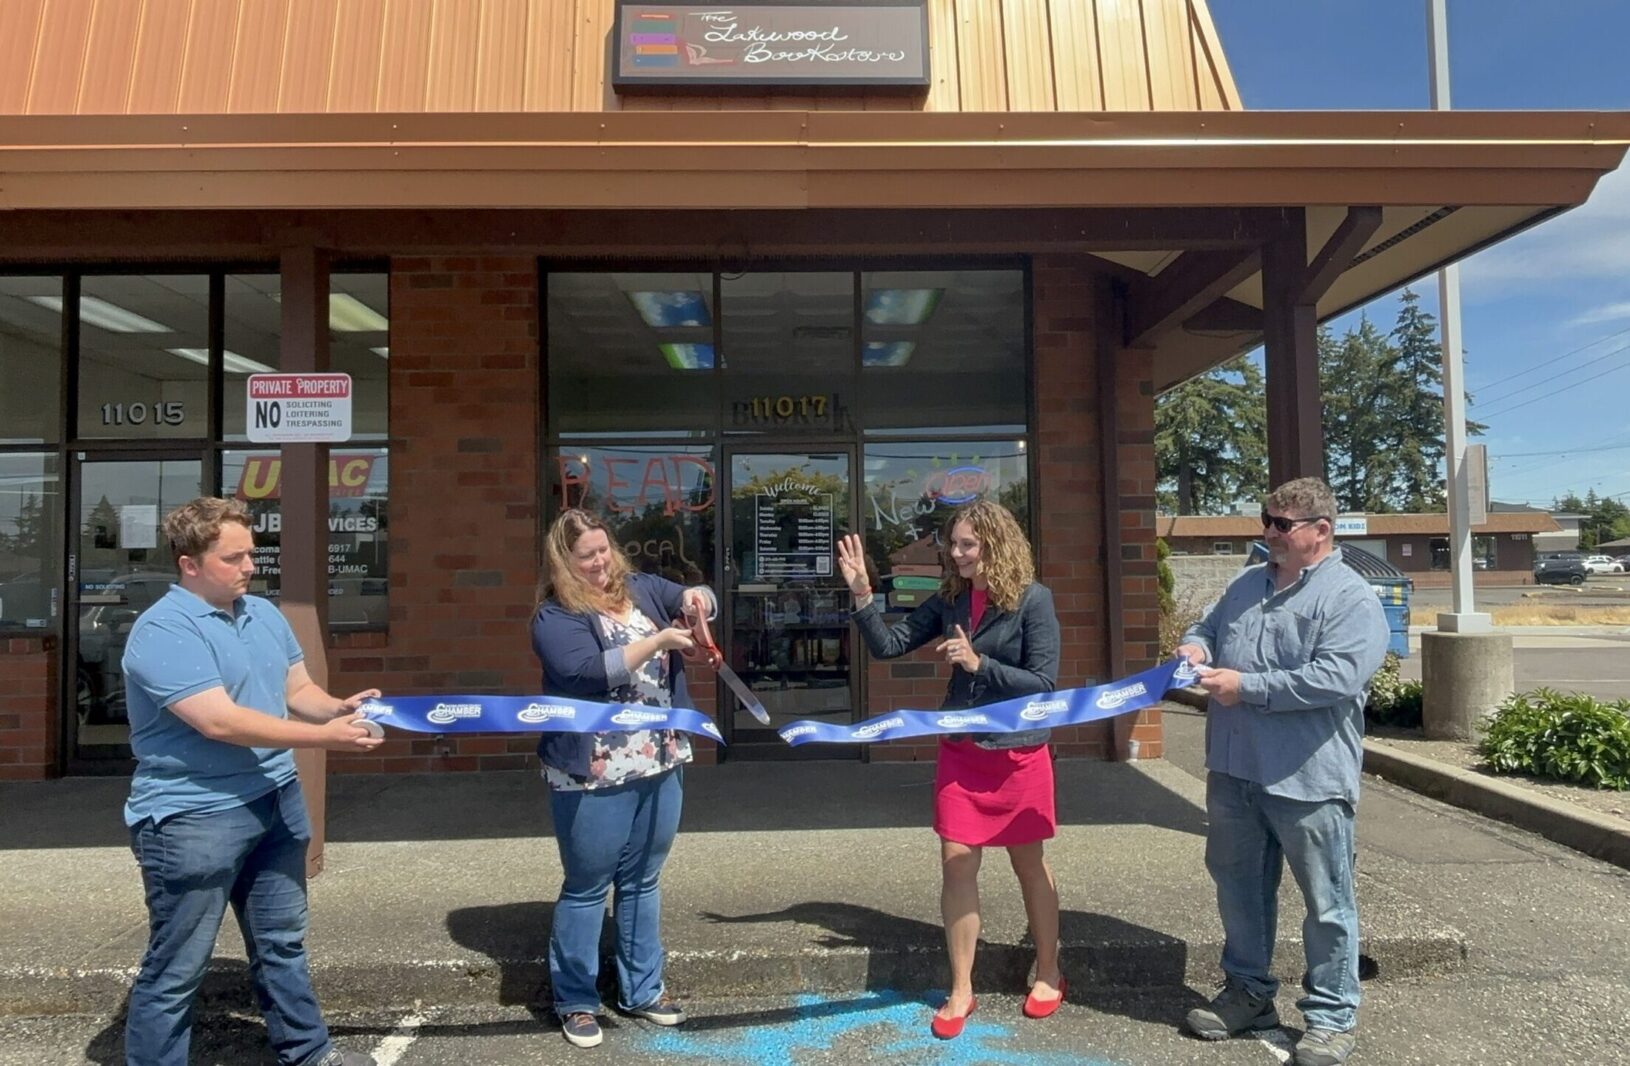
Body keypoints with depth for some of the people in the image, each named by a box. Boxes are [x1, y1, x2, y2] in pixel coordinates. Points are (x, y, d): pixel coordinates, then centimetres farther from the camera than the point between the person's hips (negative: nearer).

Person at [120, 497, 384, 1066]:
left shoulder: (264, 614, 7)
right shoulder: (163, 631, -19)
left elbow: (298, 690, 11)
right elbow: (220, 721, -26)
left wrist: (338, 707, -11)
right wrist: (323, 737, -26)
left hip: (275, 802, 8)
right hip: (192, 818, -8)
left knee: (282, 942, 22)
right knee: (174, 970, 6)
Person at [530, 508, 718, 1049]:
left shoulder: (641, 587, 7)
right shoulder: (555, 616, -11)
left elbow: (702, 602, 17)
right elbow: (586, 672, -25)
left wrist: (695, 598, -7)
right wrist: (657, 640, -23)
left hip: (659, 764, 6)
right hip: (593, 776, -6)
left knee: (642, 881, 17)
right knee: (586, 888, 8)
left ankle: (642, 989, 32)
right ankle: (576, 1001, 24)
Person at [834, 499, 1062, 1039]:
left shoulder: (1032, 599, -13)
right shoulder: (949, 599, -1)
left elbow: (1043, 682, -14)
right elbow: (888, 644, -1)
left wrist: (978, 663, -23)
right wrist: (862, 593, -13)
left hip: (1019, 754, -3)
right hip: (960, 752, 4)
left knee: (1030, 865, 13)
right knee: (956, 866, 5)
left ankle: (1048, 973, 35)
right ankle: (961, 990, 19)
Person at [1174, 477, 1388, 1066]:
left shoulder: (1351, 598, -12)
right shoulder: (1247, 584, 11)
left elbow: (1337, 677, -23)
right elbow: (1207, 625, 24)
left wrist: (1246, 687, -20)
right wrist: (1195, 646, -1)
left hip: (1306, 779, -7)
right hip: (1233, 771, 7)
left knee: (1326, 904, 8)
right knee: (1238, 887, 18)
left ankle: (1331, 1017, 24)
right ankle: (1247, 992, 35)